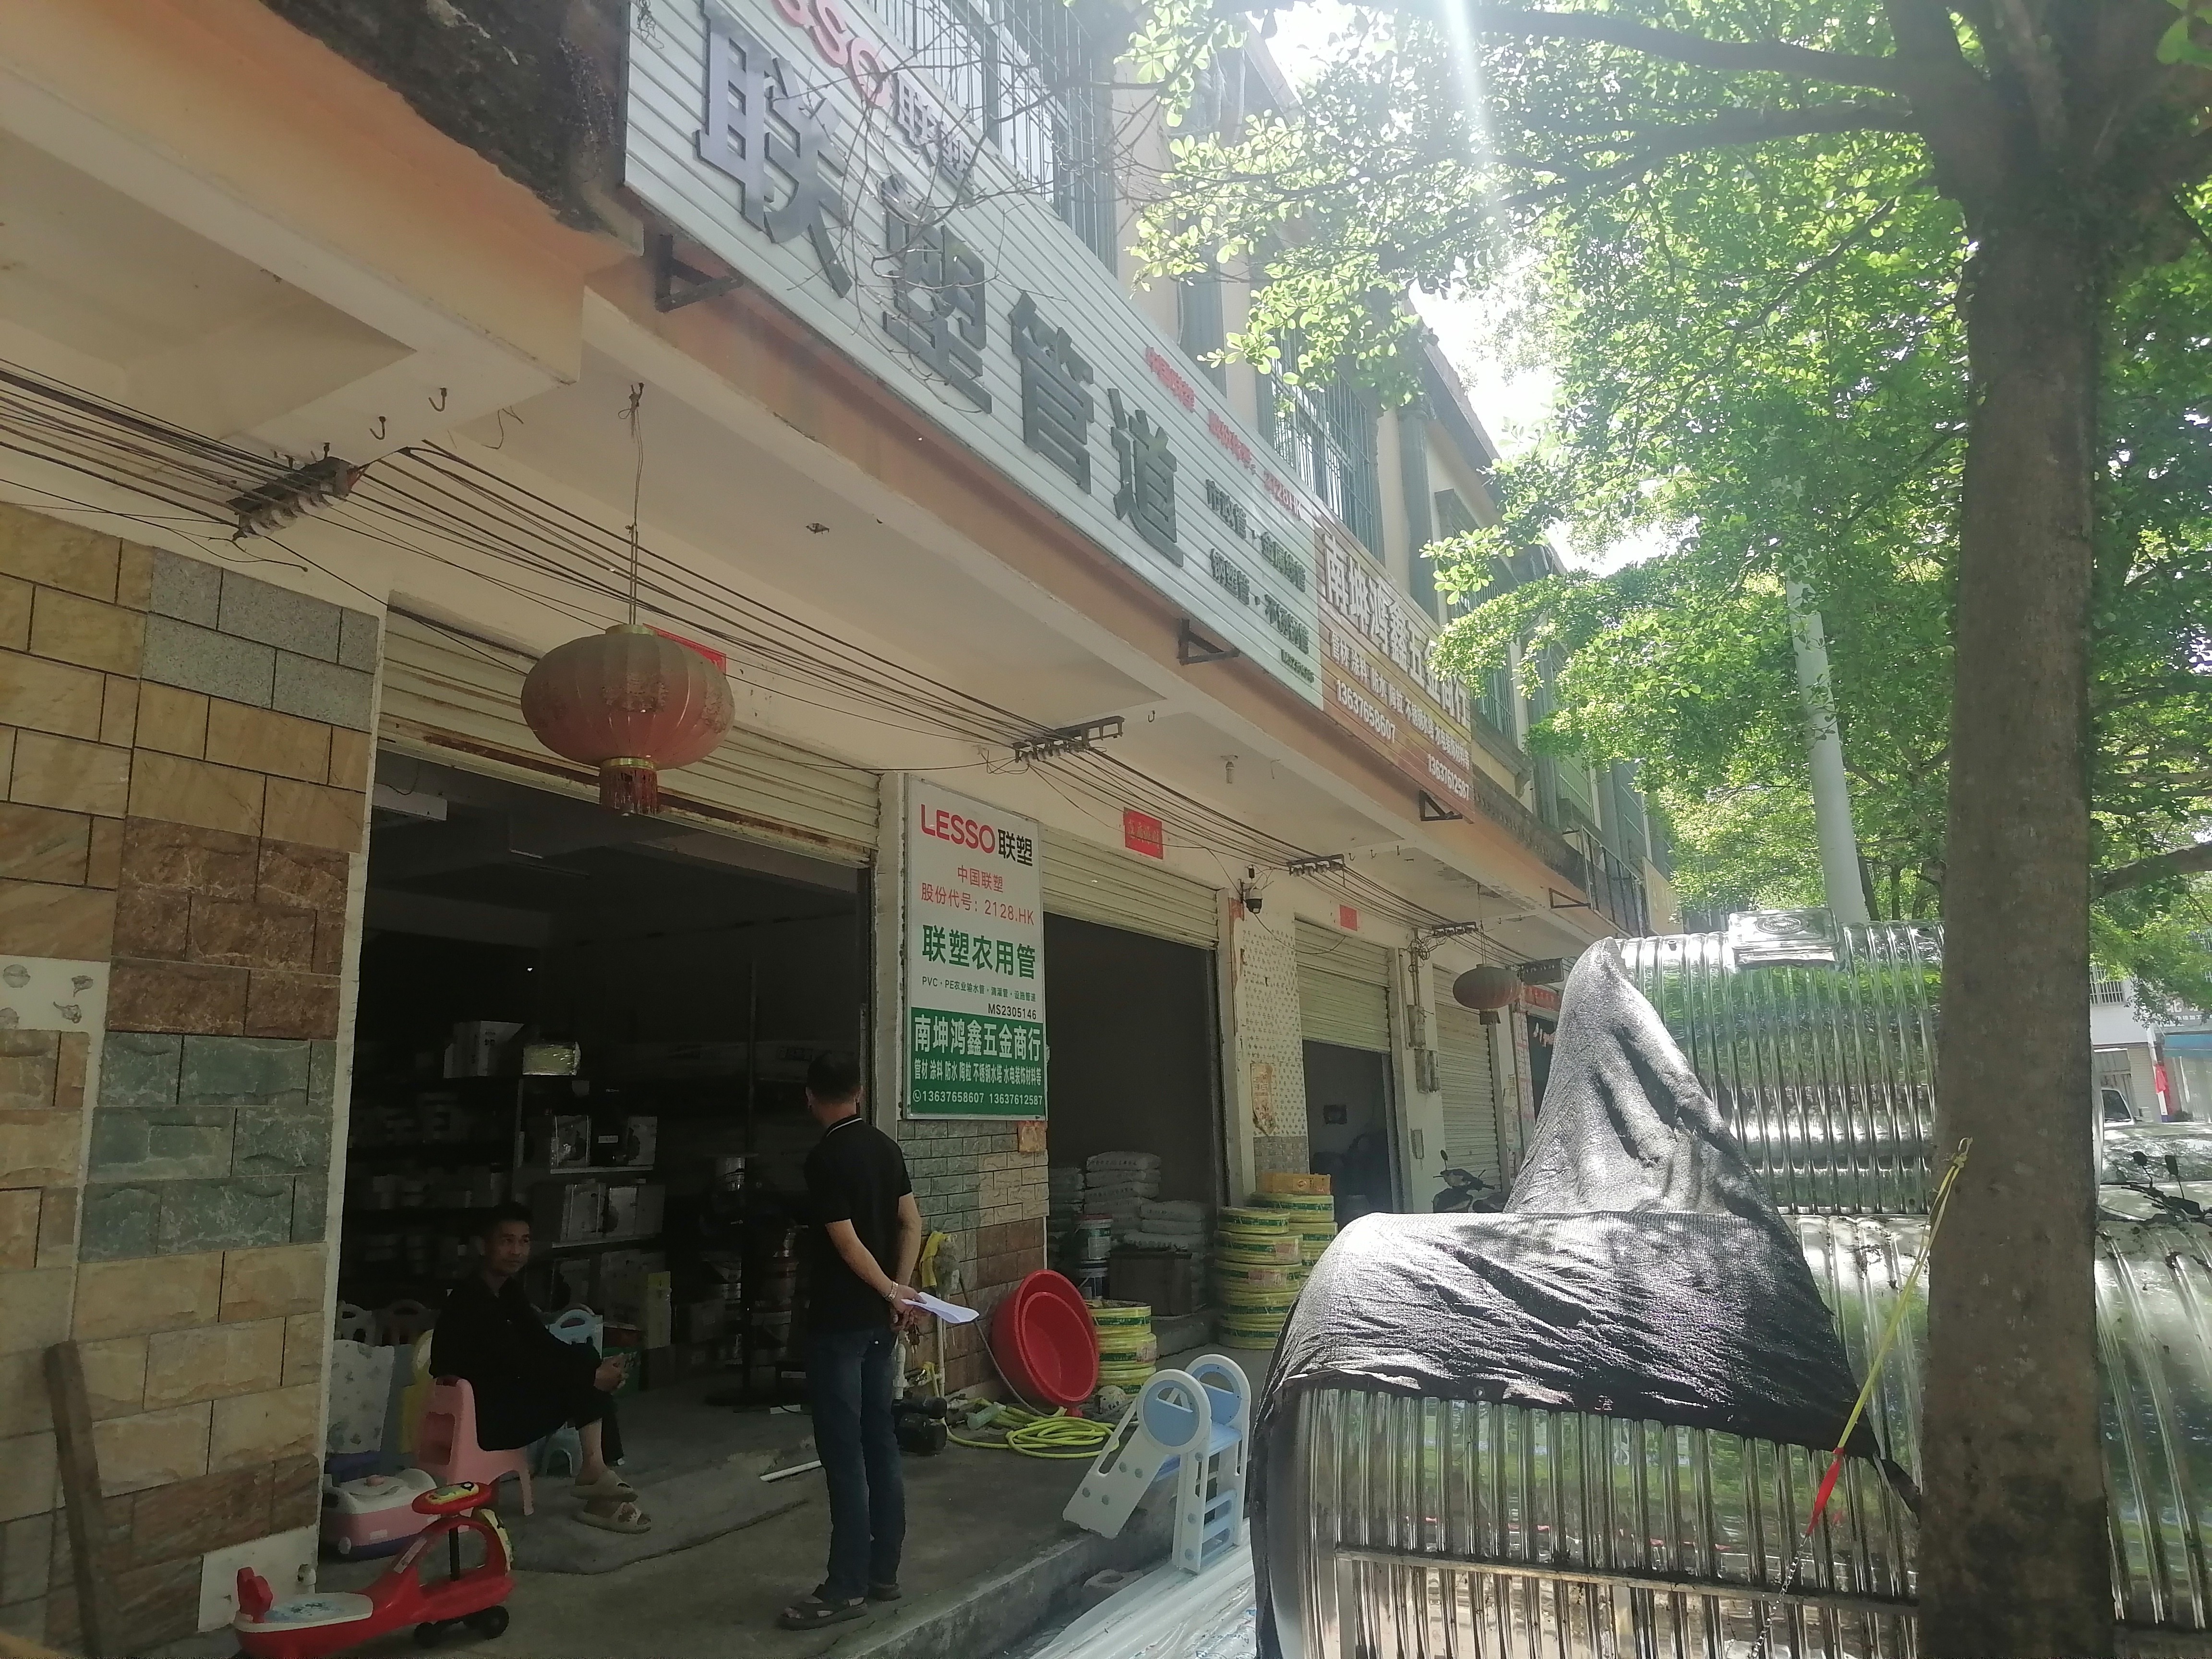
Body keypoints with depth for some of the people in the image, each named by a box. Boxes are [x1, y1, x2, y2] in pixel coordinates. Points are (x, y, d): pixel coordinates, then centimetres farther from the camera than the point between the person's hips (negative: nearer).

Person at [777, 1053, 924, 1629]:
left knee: (844, 1453, -1)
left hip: (839, 1322, -8)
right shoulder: (886, 1146, 7)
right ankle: (883, 1572, 21)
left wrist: (894, 1293, -6)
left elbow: (848, 1245, -18)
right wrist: (900, 1292, 1)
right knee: (880, 1442, 13)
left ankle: (847, 1587, 6)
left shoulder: (824, 1158, -17)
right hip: (879, 1321, 8)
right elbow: (911, 1223, 7)